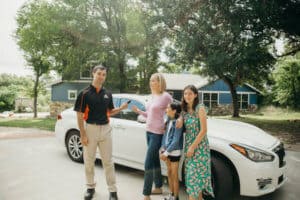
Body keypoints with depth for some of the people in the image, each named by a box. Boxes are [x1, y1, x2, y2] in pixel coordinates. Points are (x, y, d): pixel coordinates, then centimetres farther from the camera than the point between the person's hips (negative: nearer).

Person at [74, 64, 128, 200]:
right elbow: (80, 115, -8)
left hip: (105, 129, 3)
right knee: (89, 161, 11)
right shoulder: (85, 93, -8)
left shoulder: (107, 94, 6)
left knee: (108, 161, 7)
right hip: (90, 129, -3)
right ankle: (90, 187, 30)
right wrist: (83, 134, -12)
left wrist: (121, 108, -5)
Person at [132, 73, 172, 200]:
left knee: (148, 163, -6)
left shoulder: (166, 96, -13)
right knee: (154, 160, 17)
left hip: (157, 133, -8)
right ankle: (158, 187, 32)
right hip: (149, 131, 8)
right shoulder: (153, 96, 11)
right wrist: (139, 111, 6)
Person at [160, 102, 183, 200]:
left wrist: (166, 152, -17)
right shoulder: (169, 121, 4)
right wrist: (162, 149, 2)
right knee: (169, 173, 17)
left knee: (174, 175, 5)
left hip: (174, 151, -7)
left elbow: (176, 140, -20)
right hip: (167, 150, 7)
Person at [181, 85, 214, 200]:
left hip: (199, 146, -5)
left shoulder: (200, 109, -12)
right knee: (194, 174, 12)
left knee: (195, 174, -4)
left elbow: (203, 130, -15)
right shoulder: (184, 110, 5)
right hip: (188, 145, 6)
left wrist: (193, 147, -16)